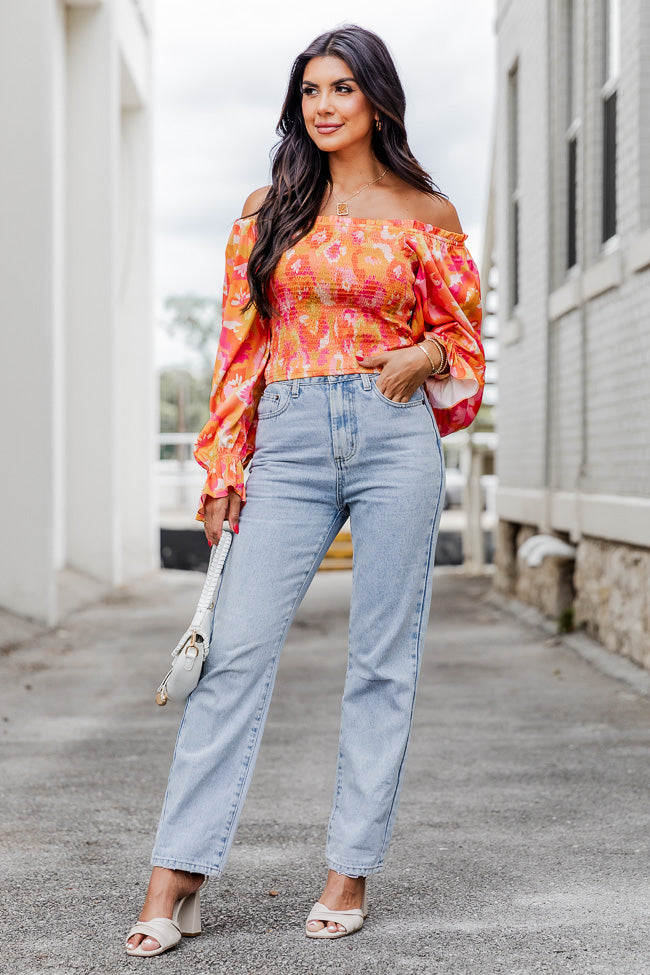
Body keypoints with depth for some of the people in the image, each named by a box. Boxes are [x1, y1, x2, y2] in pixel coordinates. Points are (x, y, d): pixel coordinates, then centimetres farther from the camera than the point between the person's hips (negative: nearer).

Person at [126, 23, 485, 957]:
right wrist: (223, 466, 4)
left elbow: (462, 334, 14)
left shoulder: (425, 213, 8)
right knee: (237, 651, -7)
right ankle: (175, 881, -4)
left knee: (382, 661, 1)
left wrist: (424, 360, -7)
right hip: (289, 442, 1)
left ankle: (351, 872, 12)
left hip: (395, 437, -1)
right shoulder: (269, 210, 12)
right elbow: (240, 346, 10)